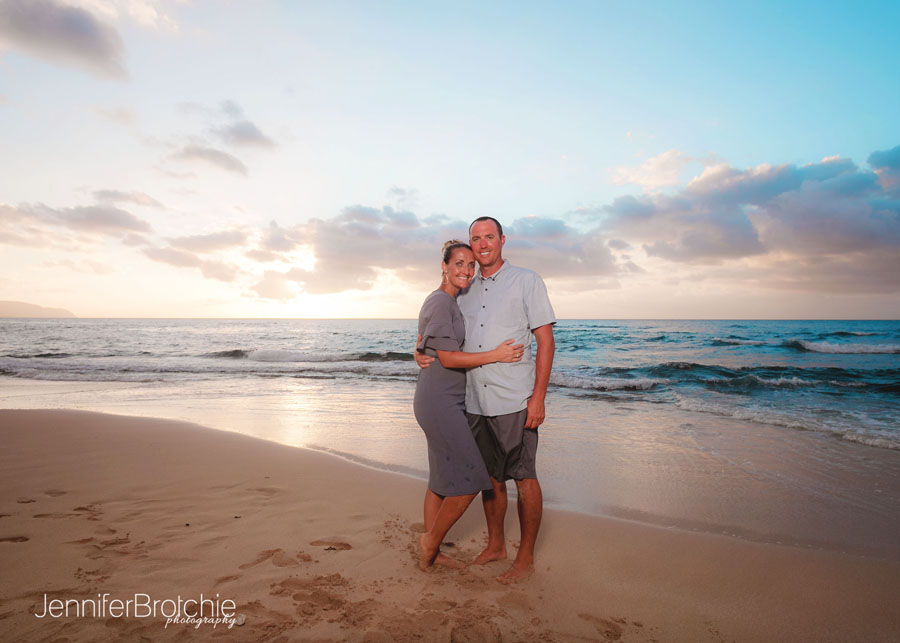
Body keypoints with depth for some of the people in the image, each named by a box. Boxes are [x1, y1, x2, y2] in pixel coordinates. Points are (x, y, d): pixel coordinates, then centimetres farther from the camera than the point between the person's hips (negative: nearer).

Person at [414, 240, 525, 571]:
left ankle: (431, 552, 28)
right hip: (440, 402, -10)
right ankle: (431, 540, 14)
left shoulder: (452, 302, 16)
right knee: (469, 480, -5)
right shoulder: (440, 302, -14)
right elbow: (448, 357, -18)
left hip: (446, 401, 10)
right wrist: (496, 355, -17)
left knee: (442, 479, 15)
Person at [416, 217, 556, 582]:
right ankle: (495, 546, 32)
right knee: (490, 477, 15)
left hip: (514, 401, -5)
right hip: (475, 402, 5)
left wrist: (538, 397, -13)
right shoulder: (465, 290, 13)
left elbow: (546, 342, -6)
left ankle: (526, 557, 20)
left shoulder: (526, 282, -2)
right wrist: (423, 354, 0)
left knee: (524, 479, 4)